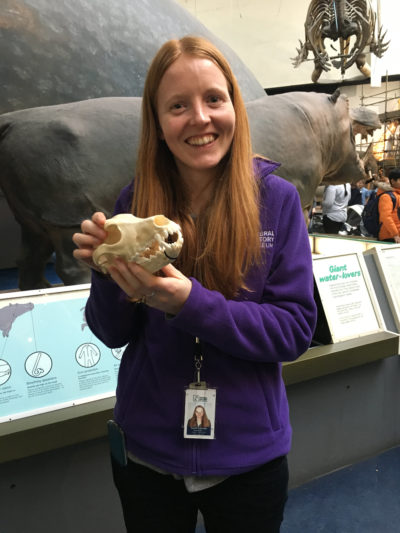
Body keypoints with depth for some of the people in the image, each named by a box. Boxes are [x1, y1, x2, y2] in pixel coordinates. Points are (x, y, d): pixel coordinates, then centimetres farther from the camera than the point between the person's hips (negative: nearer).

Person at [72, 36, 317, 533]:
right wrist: (108, 272, -23)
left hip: (248, 455, -1)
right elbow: (113, 334, -2)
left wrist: (191, 304, -27)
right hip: (146, 450, 2)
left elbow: (295, 329, -14)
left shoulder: (277, 199, -12)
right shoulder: (135, 202, -7)